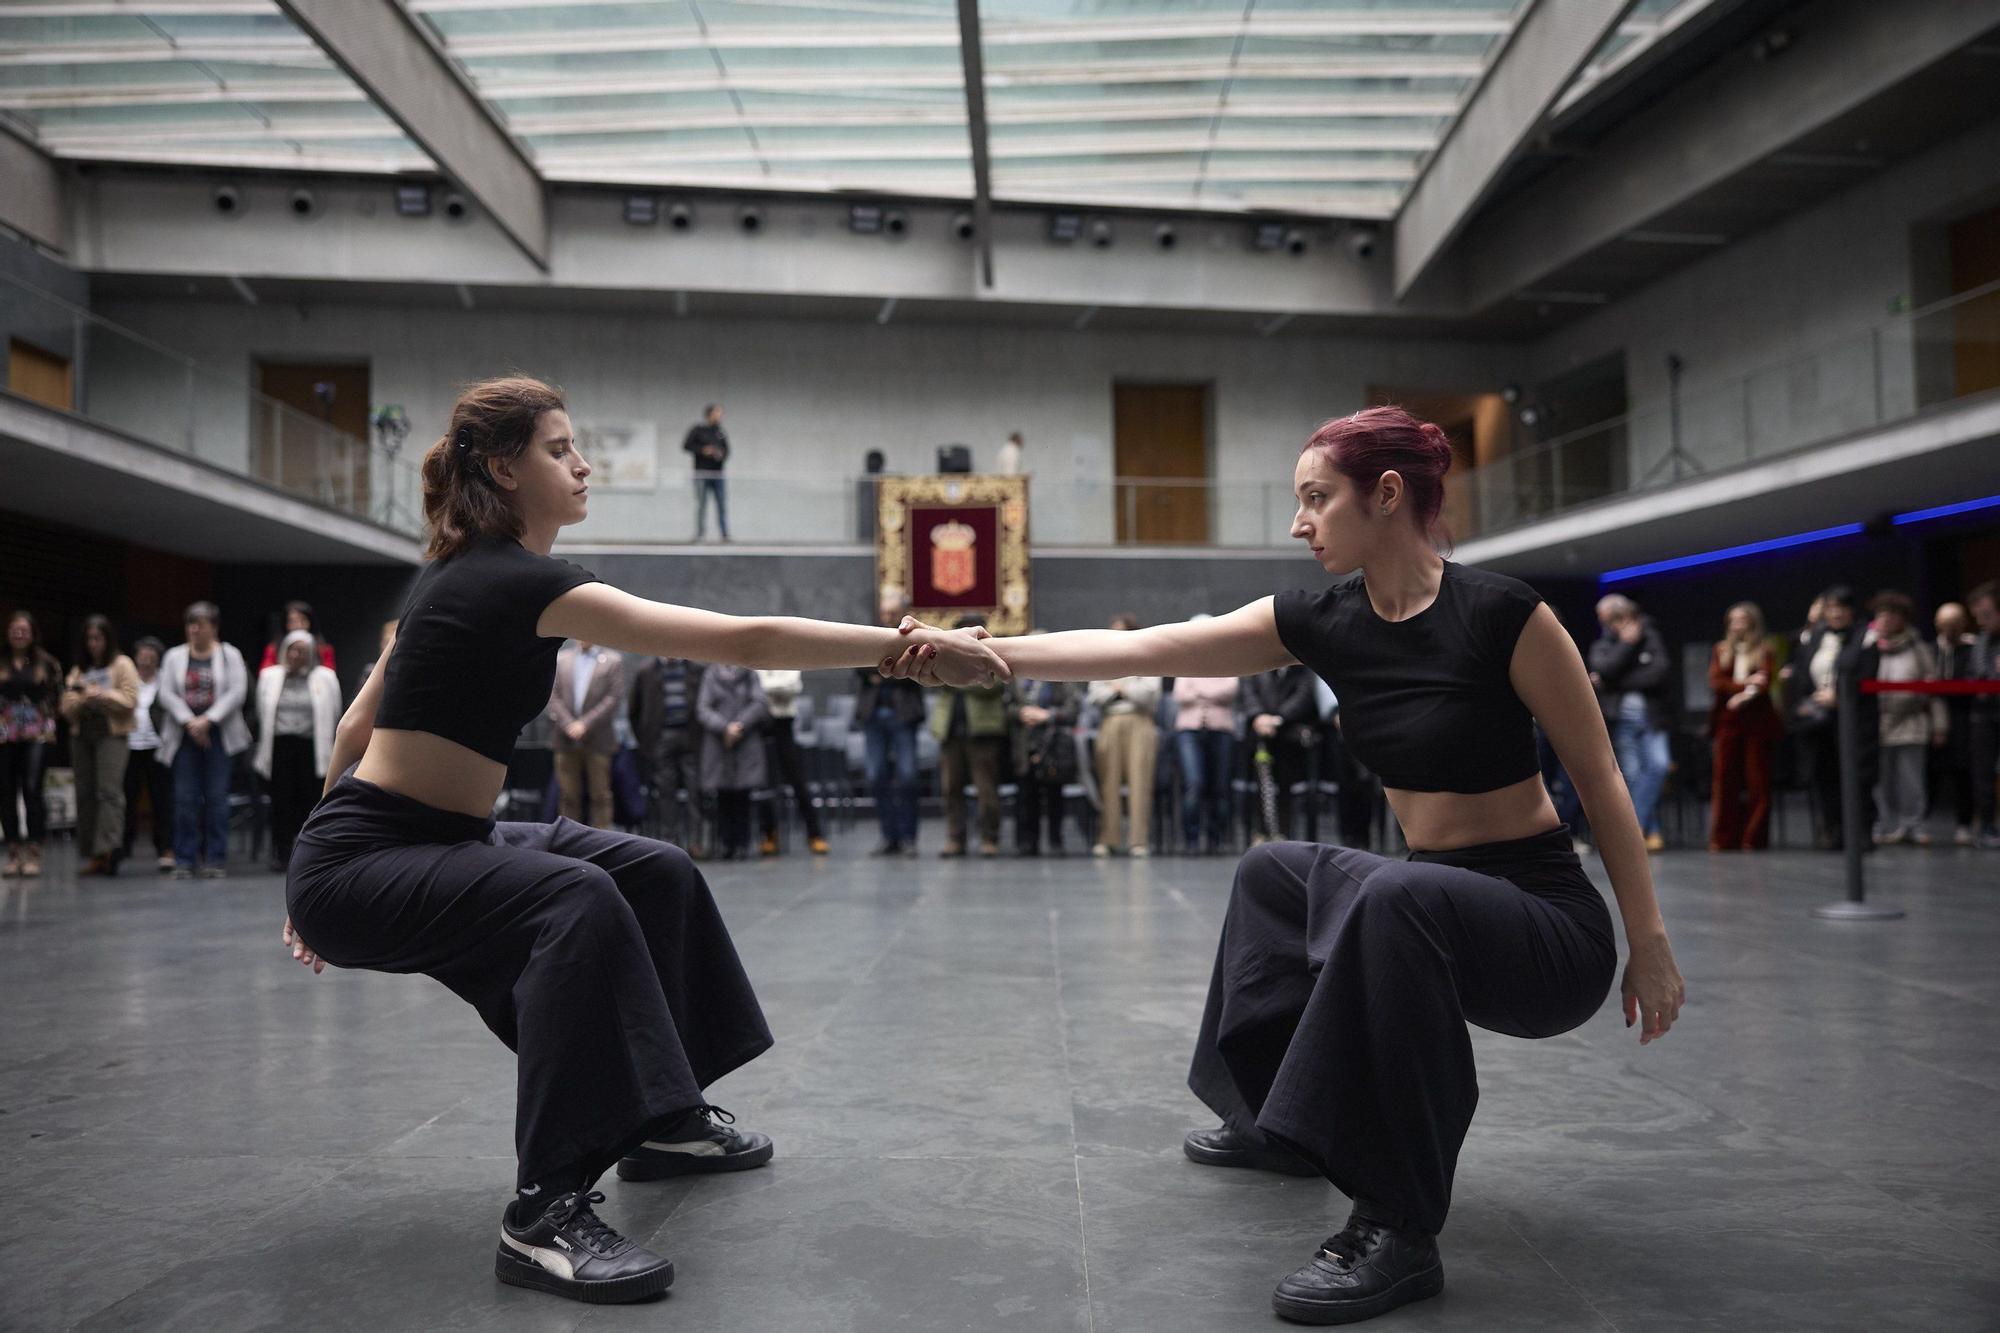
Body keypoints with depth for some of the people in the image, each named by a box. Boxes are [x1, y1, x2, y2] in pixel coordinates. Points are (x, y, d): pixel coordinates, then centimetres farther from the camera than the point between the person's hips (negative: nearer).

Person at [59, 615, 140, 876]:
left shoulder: (122, 665, 6)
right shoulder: (78, 669, 18)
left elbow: (130, 701, -3)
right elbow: (67, 709, 12)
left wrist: (101, 694, -12)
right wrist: (81, 699, -7)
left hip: (112, 734, -5)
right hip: (81, 735, 5)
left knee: (109, 791, -16)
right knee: (85, 794, 2)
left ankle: (108, 849, -23)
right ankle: (91, 854, 5)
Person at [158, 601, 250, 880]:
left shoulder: (229, 655, 6)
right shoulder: (174, 656, 12)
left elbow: (237, 692, -5)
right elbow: (166, 694, 3)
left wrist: (208, 720, -14)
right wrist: (189, 722, -11)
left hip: (219, 735, -2)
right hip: (184, 735, 2)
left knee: (217, 797, -2)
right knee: (185, 799, -1)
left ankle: (216, 859, 3)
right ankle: (185, 860, 5)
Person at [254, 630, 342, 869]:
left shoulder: (325, 678, 5)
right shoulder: (270, 676, 11)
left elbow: (334, 714, 8)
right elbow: (262, 712, 14)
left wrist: (321, 737, 9)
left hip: (311, 748, -1)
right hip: (280, 746, 1)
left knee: (309, 798, -3)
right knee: (281, 800, -1)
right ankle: (281, 853, 4)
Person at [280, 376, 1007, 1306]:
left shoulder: (466, 576, 10)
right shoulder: (513, 582, -21)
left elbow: (359, 724, 16)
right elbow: (742, 642, -26)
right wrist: (912, 646, -25)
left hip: (431, 844, 10)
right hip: (360, 869, -10)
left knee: (656, 875, 9)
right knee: (576, 898, -34)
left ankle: (662, 1119, 24)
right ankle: (545, 1214, -29)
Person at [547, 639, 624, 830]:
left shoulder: (613, 661, 4)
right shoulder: (560, 659, 12)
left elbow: (615, 697, -4)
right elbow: (553, 696, 6)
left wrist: (585, 724, -11)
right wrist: (568, 724, -8)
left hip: (598, 739, -2)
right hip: (565, 740, 2)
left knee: (600, 795, -1)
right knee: (569, 796, 4)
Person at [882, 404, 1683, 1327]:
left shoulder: (1502, 615, -19)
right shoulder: (1321, 623, -1)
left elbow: (1600, 780, -11)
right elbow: (1133, 651, -5)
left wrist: (1650, 946, -10)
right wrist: (977, 653, -12)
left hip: (1550, 923, -8)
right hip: (1435, 897, 8)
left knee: (1395, 897, -36)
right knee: (1276, 876, 21)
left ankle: (1399, 1231, -23)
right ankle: (1283, 1123, 34)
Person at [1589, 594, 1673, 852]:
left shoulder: (1651, 640, 10)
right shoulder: (1602, 647, 13)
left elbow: (1660, 673, -7)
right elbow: (1606, 670, -9)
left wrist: (1618, 682, -7)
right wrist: (1627, 643, -4)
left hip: (1651, 716, -1)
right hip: (1621, 719, 1)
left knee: (1659, 765, -19)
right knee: (1633, 775, -4)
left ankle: (1637, 824, -12)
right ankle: (1651, 831, 4)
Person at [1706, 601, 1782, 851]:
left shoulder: (1765, 651, 5)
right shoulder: (1721, 650, 12)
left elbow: (1765, 683, -7)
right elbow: (1715, 683, 0)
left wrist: (1743, 697, -23)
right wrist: (1745, 684, -13)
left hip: (1757, 720, -2)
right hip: (1727, 721, 2)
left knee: (1758, 782, -2)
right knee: (1725, 781, -1)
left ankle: (1754, 839, 3)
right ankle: (1722, 840, 2)